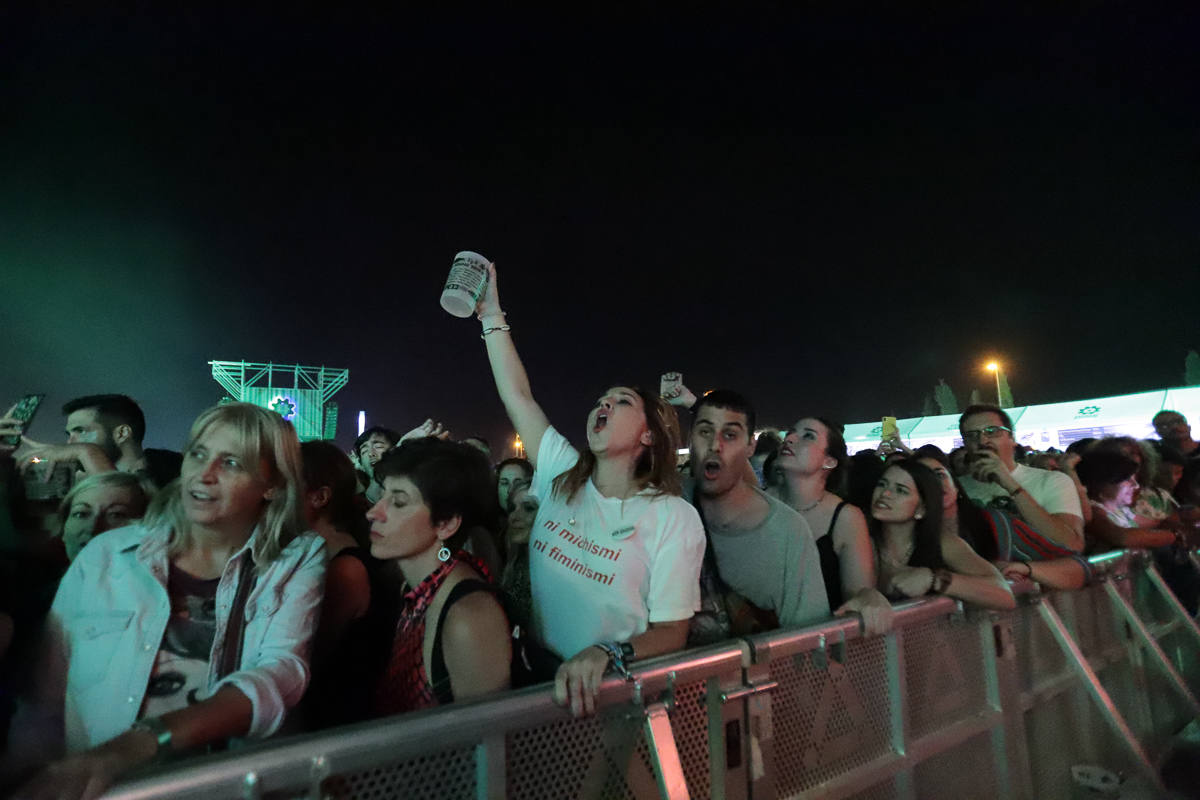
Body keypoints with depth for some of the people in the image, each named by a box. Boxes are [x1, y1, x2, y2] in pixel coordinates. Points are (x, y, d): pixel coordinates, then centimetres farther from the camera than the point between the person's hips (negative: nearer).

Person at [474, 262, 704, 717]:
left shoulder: (674, 517, -8)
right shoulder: (564, 478, 4)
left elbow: (671, 632, -9)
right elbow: (518, 395, 3)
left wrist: (605, 655, -28)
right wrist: (492, 316, 1)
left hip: (611, 691, -3)